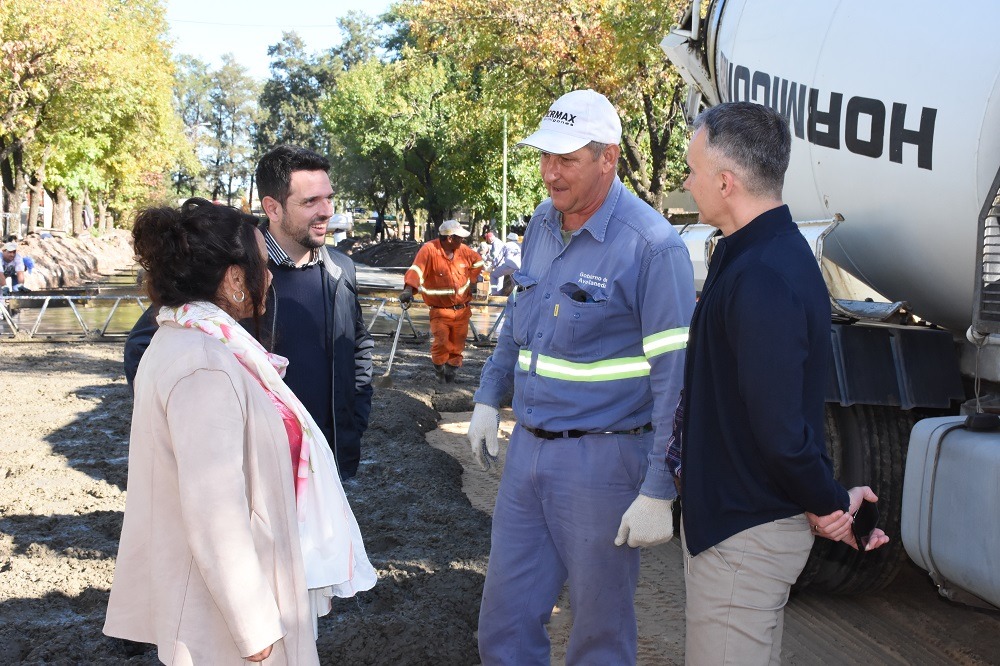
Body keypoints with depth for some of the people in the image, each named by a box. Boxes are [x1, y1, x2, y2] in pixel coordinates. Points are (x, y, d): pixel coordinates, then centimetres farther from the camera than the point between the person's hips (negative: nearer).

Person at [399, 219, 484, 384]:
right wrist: (409, 289, -44)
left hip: (462, 310, 5)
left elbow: (477, 261, 22)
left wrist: (471, 281, 22)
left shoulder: (463, 250, 1)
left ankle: (452, 370, 31)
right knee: (441, 342, -16)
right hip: (440, 310, -5)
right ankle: (439, 369, 11)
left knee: (457, 345, 11)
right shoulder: (429, 250, -17)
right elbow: (417, 270, -30)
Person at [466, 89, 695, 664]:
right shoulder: (542, 226, 7)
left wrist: (658, 492, -19)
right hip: (528, 447, 7)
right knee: (506, 618, 14)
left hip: (603, 459, -6)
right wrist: (489, 399, 20)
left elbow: (674, 374, -17)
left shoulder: (652, 245, -16)